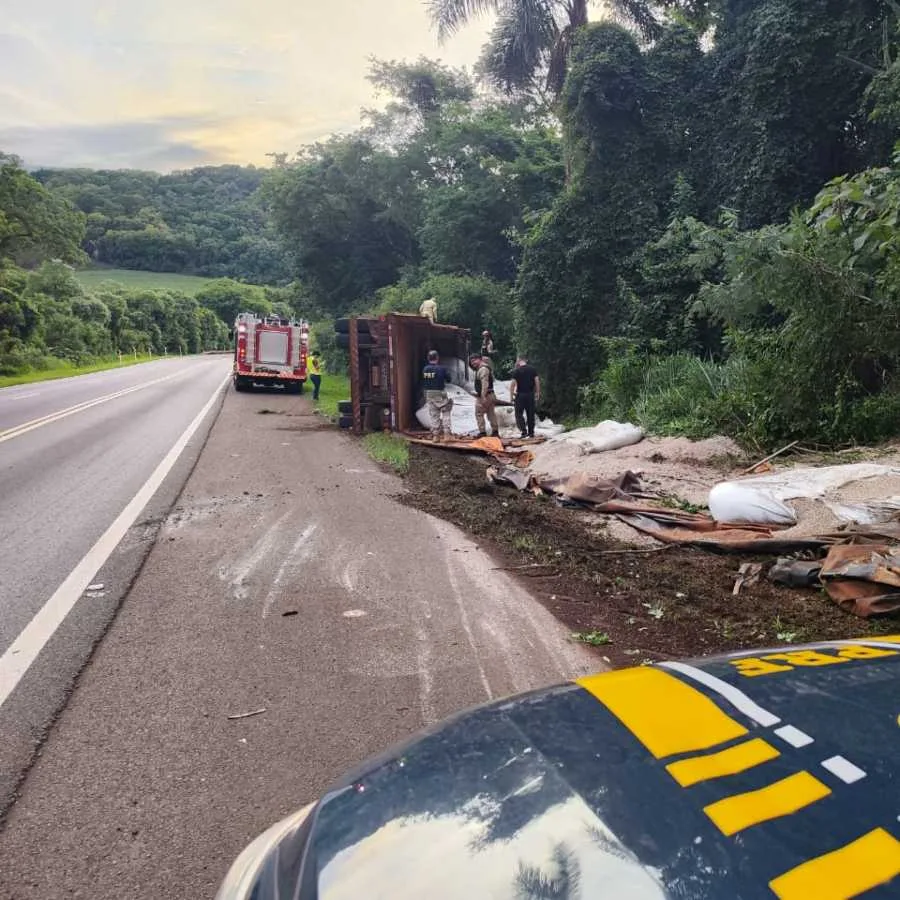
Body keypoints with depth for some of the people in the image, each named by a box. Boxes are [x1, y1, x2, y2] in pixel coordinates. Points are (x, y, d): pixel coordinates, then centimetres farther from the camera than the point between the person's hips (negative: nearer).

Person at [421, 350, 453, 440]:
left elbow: (423, 382, 6)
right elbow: (448, 379, -2)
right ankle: (447, 432, 0)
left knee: (433, 414, 10)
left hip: (429, 393, 4)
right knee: (445, 413, 7)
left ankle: (435, 434, 10)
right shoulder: (441, 369, -11)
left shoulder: (425, 369, 0)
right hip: (440, 393, -4)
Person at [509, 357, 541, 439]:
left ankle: (523, 431, -11)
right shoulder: (533, 369, 5)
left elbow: (513, 384, -10)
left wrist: (512, 395, -3)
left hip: (520, 395, -4)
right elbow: (537, 381, 2)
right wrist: (537, 394, 8)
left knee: (519, 414, 3)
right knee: (530, 414, 10)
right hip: (530, 394, 4)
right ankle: (531, 432, 12)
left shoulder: (516, 371, -6)